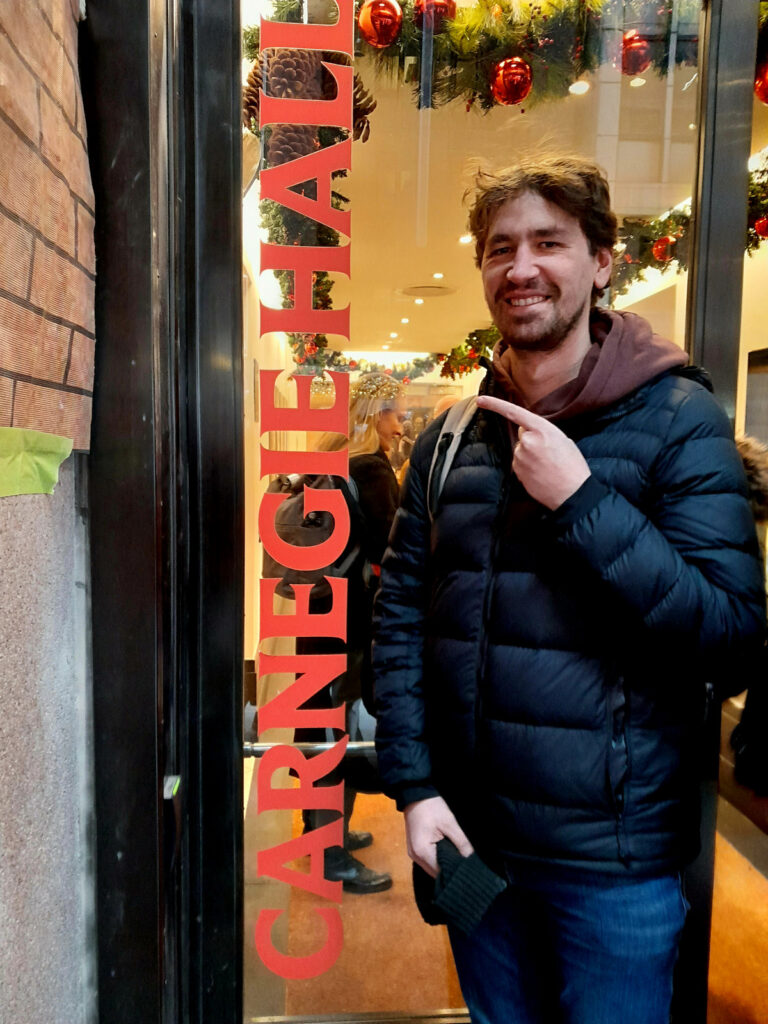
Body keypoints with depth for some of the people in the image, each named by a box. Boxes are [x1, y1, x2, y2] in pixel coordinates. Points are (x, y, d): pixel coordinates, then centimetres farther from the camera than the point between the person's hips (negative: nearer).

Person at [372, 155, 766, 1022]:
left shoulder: (677, 421, -10)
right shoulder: (449, 439, 2)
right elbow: (400, 620, 2)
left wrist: (580, 501, -24)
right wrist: (414, 785, -5)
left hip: (614, 858, -3)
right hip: (471, 840, 4)